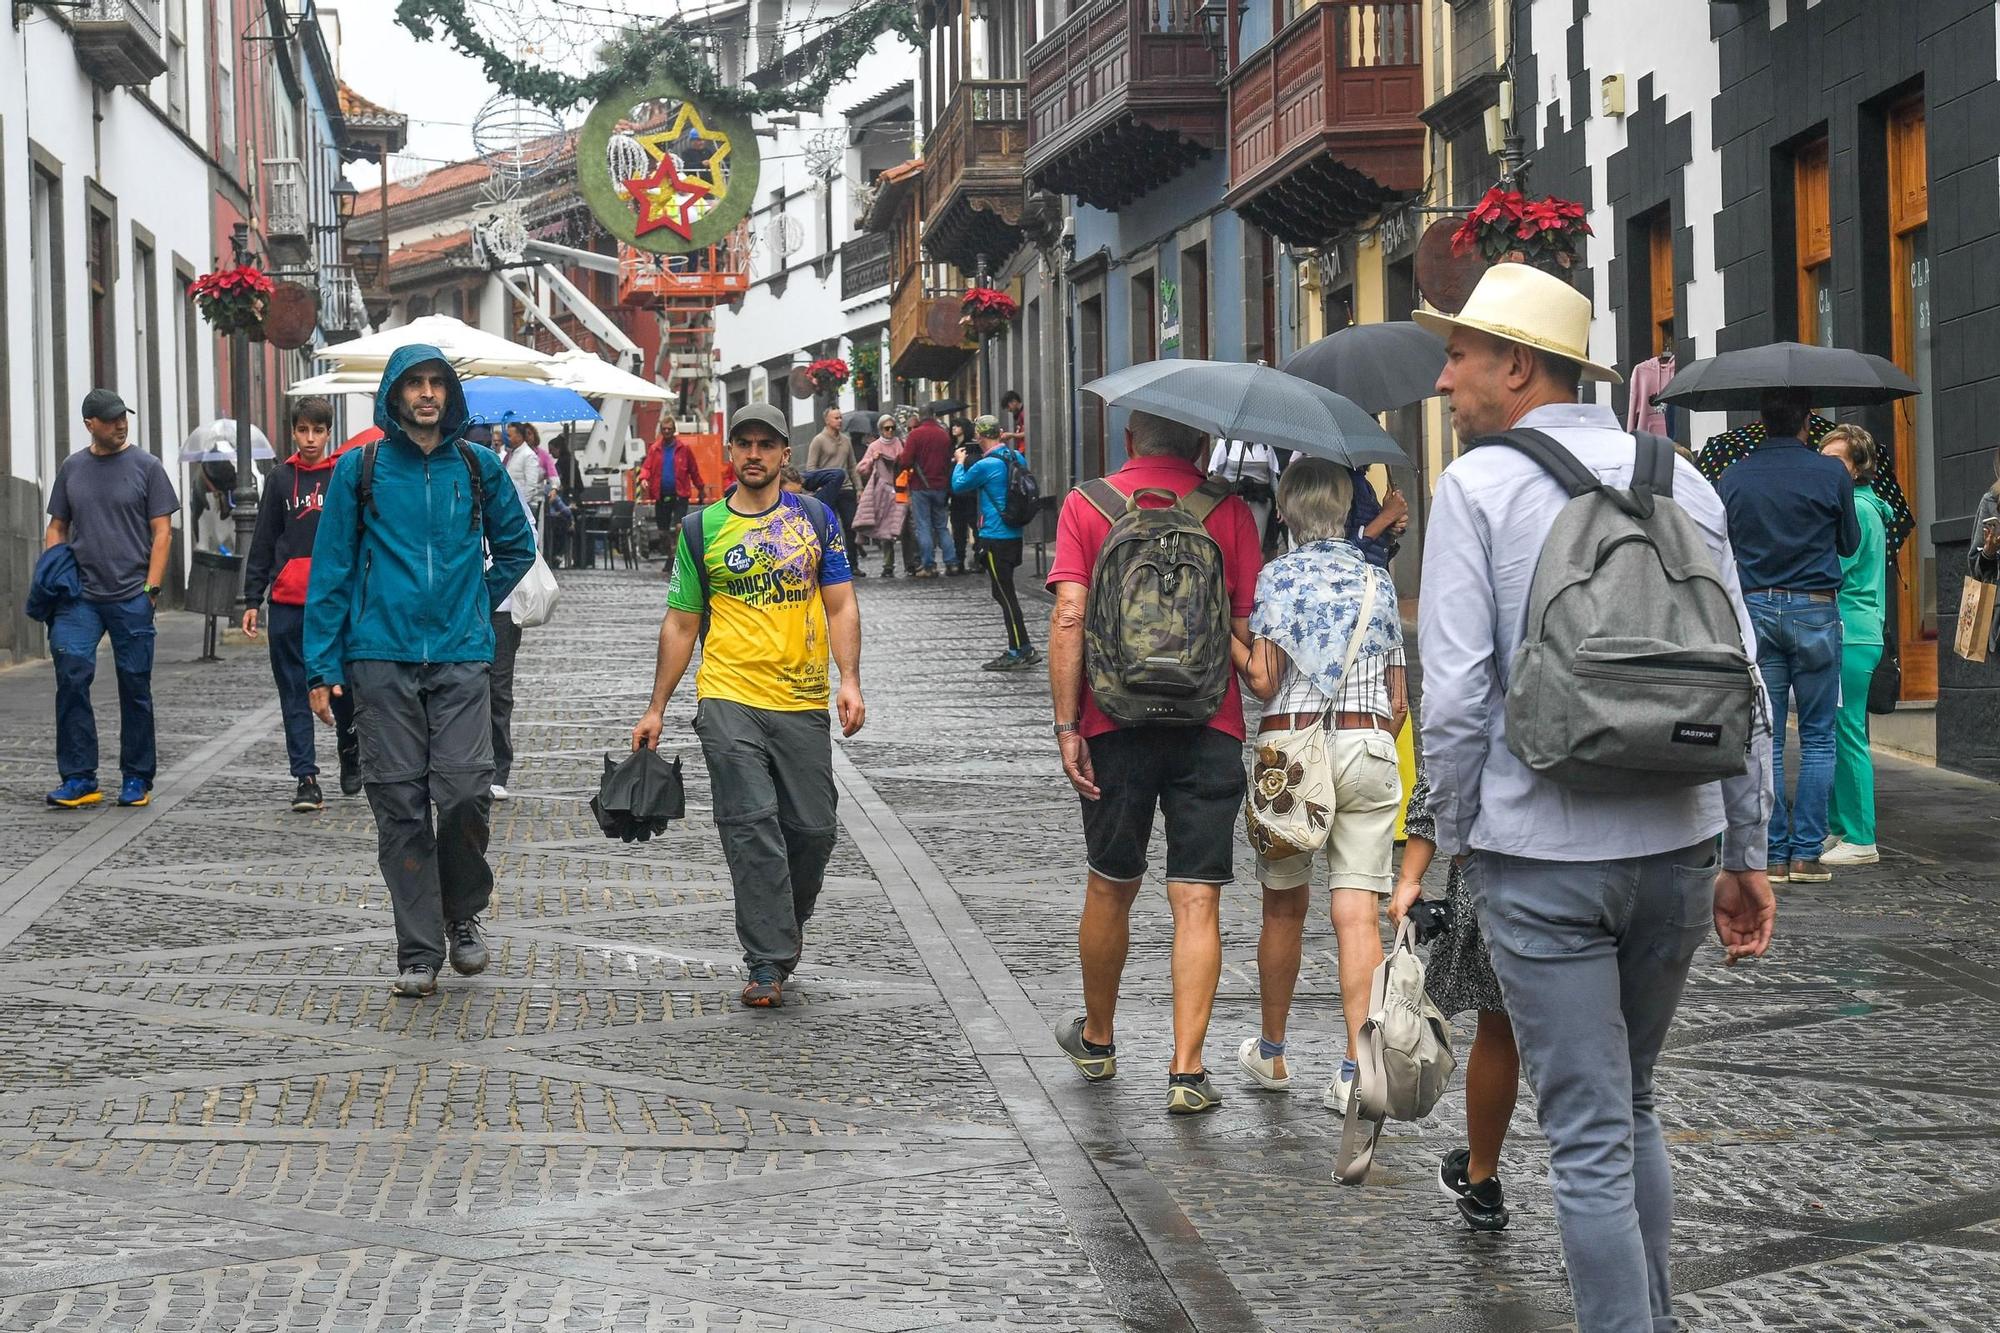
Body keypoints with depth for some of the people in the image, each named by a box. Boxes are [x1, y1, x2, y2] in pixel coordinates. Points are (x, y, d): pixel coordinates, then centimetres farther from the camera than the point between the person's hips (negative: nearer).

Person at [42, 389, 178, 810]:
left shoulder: (145, 467, 3)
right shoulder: (72, 469, 11)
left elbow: (162, 533, 1)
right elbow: (56, 529, 17)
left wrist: (151, 588, -7)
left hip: (131, 597, -2)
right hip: (80, 597, 2)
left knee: (135, 687, 3)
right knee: (71, 676, -12)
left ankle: (136, 779, 14)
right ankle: (78, 778, -8)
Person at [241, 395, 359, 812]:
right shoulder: (281, 478, 8)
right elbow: (263, 543, 10)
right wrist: (252, 599, 5)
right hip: (288, 604, 1)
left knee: (343, 685, 2)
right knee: (295, 694, 0)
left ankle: (350, 750, 29)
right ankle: (306, 778, 2)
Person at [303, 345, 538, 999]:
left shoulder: (479, 467, 7)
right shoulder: (360, 469, 3)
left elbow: (517, 546, 22)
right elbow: (331, 570, 4)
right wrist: (322, 667, 0)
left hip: (461, 659, 0)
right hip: (382, 658, 0)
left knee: (465, 792, -11)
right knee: (400, 804, 0)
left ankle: (463, 914, 15)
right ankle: (418, 952, 8)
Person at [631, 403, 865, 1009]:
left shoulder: (816, 519, 9)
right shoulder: (701, 530, 7)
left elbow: (841, 606, 7)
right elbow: (681, 624, 11)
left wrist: (849, 680, -7)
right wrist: (656, 709, 9)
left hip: (803, 702, 2)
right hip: (729, 698, -1)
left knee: (813, 829, 3)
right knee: (752, 826, -11)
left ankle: (784, 926, 30)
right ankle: (768, 961, -9)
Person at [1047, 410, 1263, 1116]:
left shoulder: (1085, 505, 2)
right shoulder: (1229, 510, 2)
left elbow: (1069, 619, -7)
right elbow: (1247, 625, -1)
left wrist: (1067, 726, -7)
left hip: (1115, 721, 1)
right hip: (1209, 725, -1)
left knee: (1111, 885, 17)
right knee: (1196, 900, 0)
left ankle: (1097, 1039, 33)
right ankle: (1187, 1071, -4)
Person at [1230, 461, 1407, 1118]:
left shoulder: (1279, 574, -1)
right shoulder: (1378, 579, 10)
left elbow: (1263, 680, -9)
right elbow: (1399, 698, 12)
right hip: (1369, 745, 2)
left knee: (1284, 905, 12)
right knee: (1359, 914, -2)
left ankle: (1272, 1053, 25)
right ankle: (1357, 1068, -9)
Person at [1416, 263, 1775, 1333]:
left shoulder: (1478, 487, -7)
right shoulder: (1682, 481, 7)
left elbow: (1457, 695, -12)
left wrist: (1449, 840, 0)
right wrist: (1746, 852, 14)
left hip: (1541, 853, -5)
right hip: (1677, 843, 5)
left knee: (1588, 1141, 0)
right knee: (1632, 1112, 21)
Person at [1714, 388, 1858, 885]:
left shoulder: (1732, 479, 2)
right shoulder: (1831, 474, -4)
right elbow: (1849, 544, 7)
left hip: (1754, 609, 2)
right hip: (1815, 610, -2)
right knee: (1817, 738, 5)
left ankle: (1773, 854, 4)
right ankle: (1807, 853, 1)